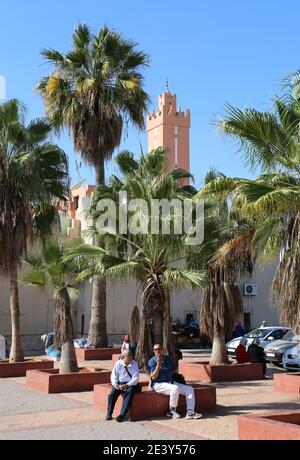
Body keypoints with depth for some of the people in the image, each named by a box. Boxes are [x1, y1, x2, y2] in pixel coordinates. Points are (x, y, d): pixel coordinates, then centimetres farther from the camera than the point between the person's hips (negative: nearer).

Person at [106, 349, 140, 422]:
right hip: (120, 383, 2)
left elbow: (135, 379, -9)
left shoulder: (134, 364, -4)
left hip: (131, 384, -2)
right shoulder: (118, 363, 1)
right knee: (112, 392, -28)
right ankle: (109, 414, -14)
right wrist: (114, 383, -16)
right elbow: (114, 376, 6)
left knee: (130, 391, -35)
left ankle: (122, 415, -33)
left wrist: (127, 385, -24)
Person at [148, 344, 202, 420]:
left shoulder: (168, 359, 10)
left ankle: (190, 412, -15)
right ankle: (172, 411, -18)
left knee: (190, 389, -9)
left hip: (170, 382, 7)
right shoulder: (152, 361, -7)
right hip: (158, 384, -6)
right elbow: (153, 377, -17)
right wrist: (158, 364, -22)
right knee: (175, 388, -34)